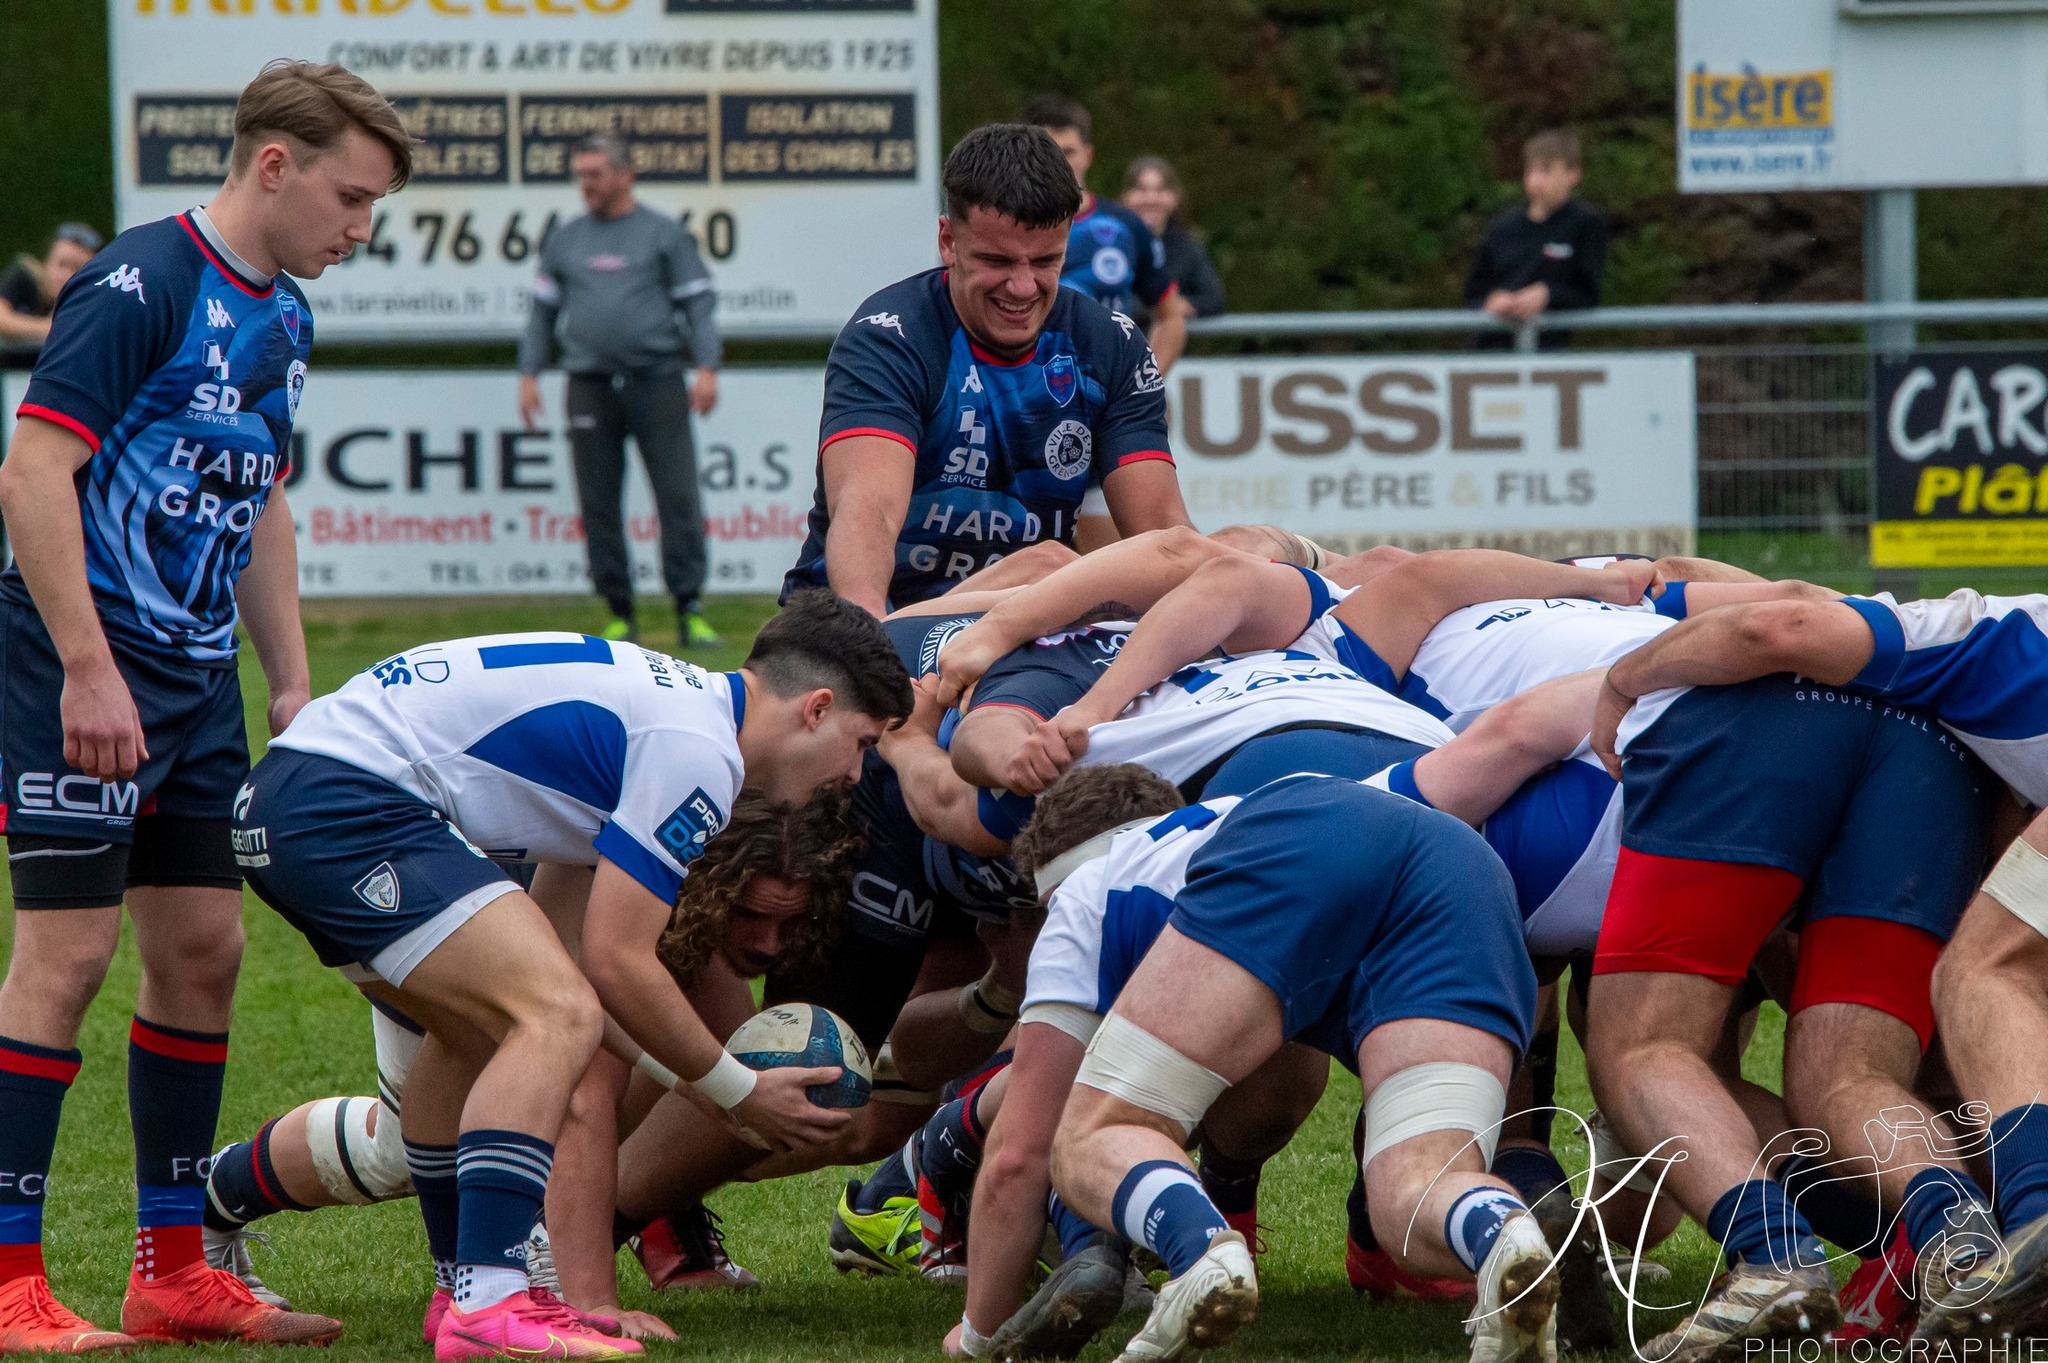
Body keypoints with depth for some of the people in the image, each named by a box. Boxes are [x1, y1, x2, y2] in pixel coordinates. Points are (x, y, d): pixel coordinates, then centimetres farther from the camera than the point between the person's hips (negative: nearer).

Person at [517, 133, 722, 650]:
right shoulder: (564, 240, 15)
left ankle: (690, 609, -9)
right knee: (599, 505, 1)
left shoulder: (665, 235, 6)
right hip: (591, 388, 3)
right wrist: (529, 374, 9)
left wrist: (706, 368, -8)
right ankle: (619, 615, 7)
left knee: (678, 495, -9)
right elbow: (543, 311, 19)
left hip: (657, 382, -3)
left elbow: (698, 303, 3)